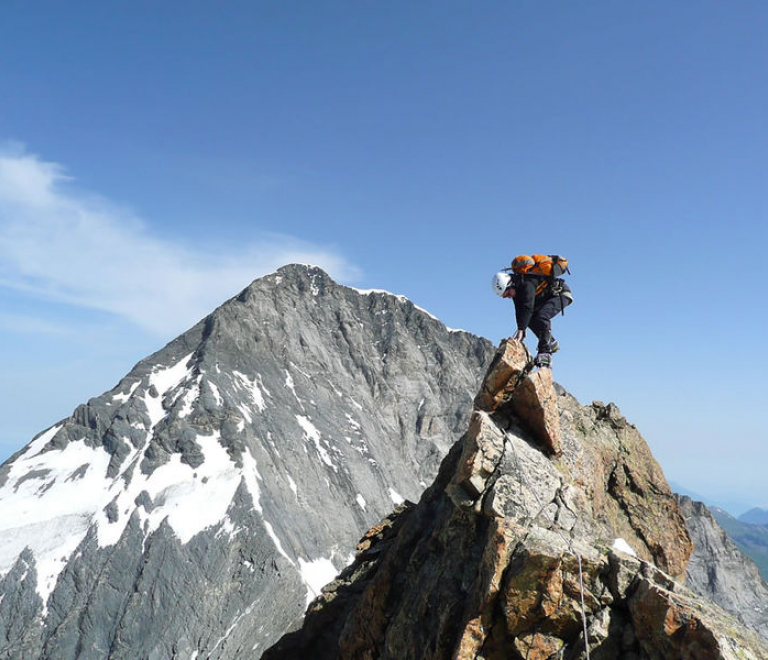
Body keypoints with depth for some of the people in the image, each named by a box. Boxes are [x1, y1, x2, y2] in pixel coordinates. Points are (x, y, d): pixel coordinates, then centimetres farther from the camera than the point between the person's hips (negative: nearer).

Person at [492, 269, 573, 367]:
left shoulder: (527, 283, -31)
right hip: (547, 299, 9)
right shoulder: (516, 290, -3)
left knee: (542, 316, -30)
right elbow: (519, 312, -3)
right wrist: (520, 334, -9)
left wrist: (521, 331, -42)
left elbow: (527, 308, -39)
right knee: (530, 320, -3)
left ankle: (545, 352, -28)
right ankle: (551, 343, 11)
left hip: (561, 294, -9)